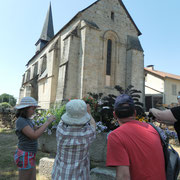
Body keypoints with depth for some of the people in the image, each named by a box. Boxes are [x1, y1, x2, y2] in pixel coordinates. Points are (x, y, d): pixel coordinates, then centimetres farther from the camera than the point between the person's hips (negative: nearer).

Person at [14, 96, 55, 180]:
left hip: (28, 155, 9)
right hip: (25, 157, -9)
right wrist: (48, 122, -24)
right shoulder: (20, 121, -23)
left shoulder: (26, 120, 7)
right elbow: (34, 136, -30)